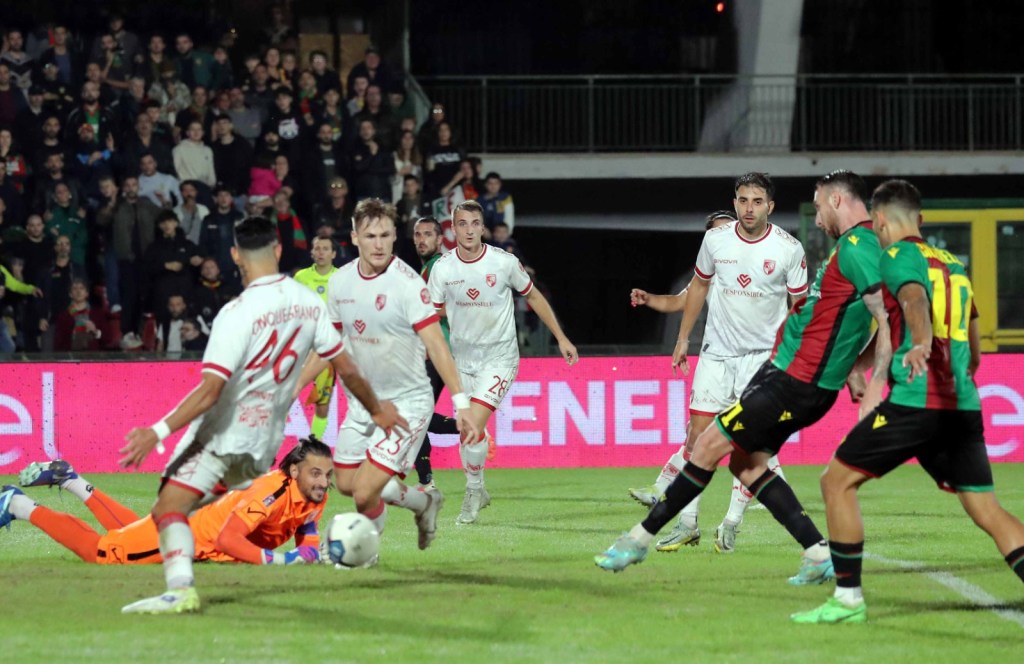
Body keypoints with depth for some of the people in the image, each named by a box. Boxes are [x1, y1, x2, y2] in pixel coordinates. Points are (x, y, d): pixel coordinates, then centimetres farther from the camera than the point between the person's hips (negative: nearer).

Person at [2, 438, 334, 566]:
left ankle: (71, 481, 47)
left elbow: (306, 543, -1)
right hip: (190, 528, -8)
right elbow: (227, 539, -41)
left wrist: (311, 553, -25)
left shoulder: (315, 498, -13)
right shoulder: (275, 490, -37)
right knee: (97, 550, 1)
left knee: (130, 531, 31)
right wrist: (276, 559, -45)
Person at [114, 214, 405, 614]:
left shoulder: (238, 313, -18)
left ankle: (181, 588, -36)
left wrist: (156, 433, -24)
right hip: (266, 437, 7)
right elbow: (347, 369, 9)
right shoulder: (309, 303, 0)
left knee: (169, 507, -16)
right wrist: (377, 410, 25)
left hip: (223, 432, -7)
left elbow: (209, 393, -24)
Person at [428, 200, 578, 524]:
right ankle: (478, 492, 31)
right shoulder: (442, 268, -8)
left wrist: (561, 338, 6)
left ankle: (474, 491, 2)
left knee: (473, 426, -18)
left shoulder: (504, 262, -12)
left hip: (499, 356, -3)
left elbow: (534, 296, 3)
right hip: (462, 358, 3)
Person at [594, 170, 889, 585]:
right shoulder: (857, 245, 14)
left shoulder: (856, 246, -17)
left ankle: (640, 538, 4)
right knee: (745, 464, 13)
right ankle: (820, 555, 8)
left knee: (709, 447, -4)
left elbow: (888, 316, -24)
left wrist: (875, 389, -27)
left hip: (794, 380, -10)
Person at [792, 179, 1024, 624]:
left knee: (837, 481, 5)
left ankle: (848, 599, 4)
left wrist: (921, 345, -42)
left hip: (914, 402, -7)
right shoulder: (955, 266, 22)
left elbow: (914, 298, -23)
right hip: (963, 406, 7)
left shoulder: (897, 256, 1)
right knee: (986, 509, 6)